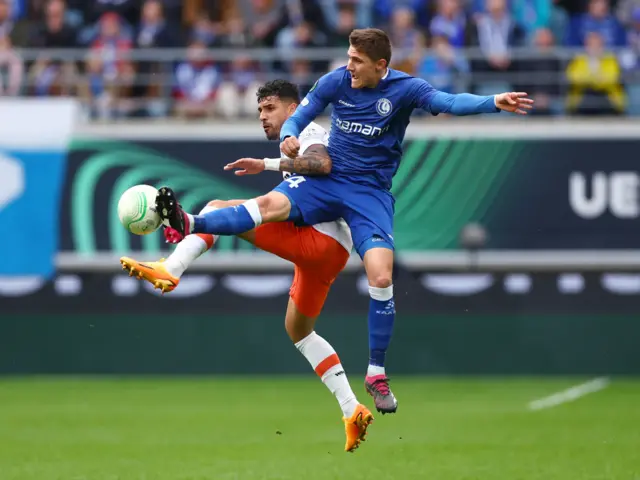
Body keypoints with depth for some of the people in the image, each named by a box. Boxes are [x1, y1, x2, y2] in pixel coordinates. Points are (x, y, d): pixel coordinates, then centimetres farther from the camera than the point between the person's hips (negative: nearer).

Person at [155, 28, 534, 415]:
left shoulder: (404, 88, -12)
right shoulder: (335, 82, -4)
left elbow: (449, 102, -27)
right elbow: (298, 118, 2)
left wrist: (494, 102, -45)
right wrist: (289, 138, -23)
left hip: (372, 192, -2)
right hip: (327, 179, 2)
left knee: (382, 278, -16)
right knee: (271, 204, -27)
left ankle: (377, 374, -3)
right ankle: (190, 225, -42)